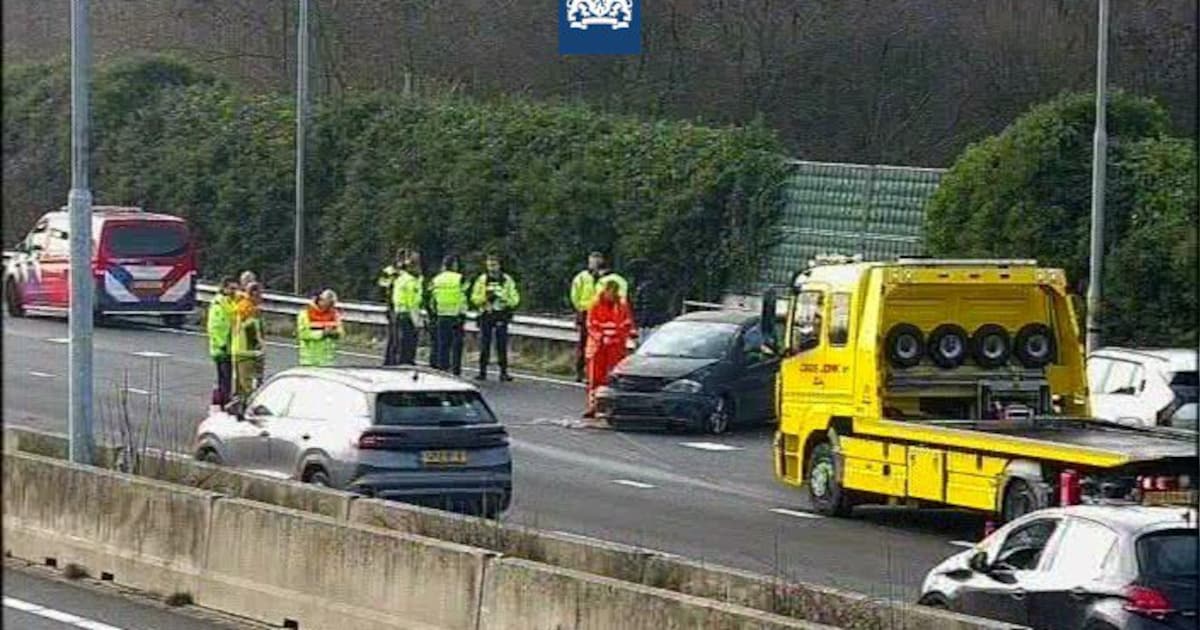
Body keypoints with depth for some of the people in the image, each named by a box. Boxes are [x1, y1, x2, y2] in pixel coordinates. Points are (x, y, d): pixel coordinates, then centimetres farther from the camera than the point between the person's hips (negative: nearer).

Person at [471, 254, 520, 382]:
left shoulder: (507, 280, 5)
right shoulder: (482, 280, 5)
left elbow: (515, 299, 5)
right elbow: (474, 298, 4)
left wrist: (505, 299, -15)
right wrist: (486, 298, -15)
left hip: (501, 316, 0)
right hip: (486, 315, 0)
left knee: (502, 346, -3)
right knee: (484, 345, 0)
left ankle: (504, 372, 1)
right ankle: (482, 371, 6)